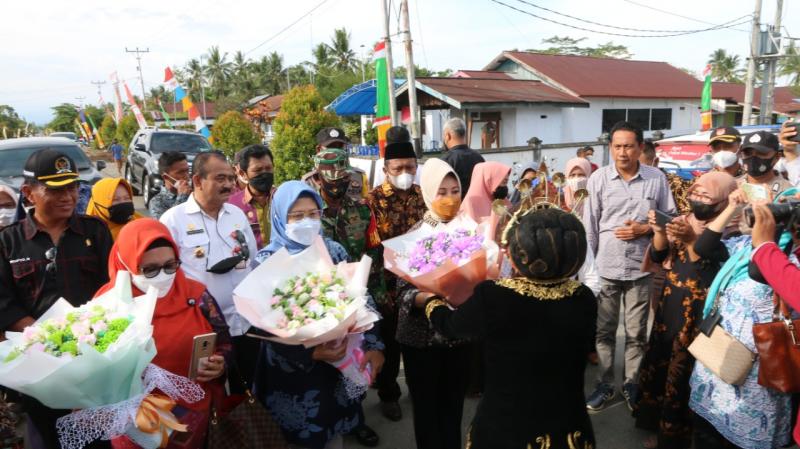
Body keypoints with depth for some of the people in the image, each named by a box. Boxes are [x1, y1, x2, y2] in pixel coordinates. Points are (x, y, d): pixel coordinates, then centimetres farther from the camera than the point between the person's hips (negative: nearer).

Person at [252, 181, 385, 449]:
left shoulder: (334, 251, -1)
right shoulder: (267, 260, -10)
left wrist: (373, 345, -7)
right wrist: (310, 353, -24)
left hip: (338, 361, 3)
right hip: (291, 368, -2)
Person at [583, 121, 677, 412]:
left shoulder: (656, 178, -3)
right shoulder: (598, 178, -4)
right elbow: (589, 227, -2)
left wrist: (644, 229, -12)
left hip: (640, 268, 0)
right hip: (605, 268, 0)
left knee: (636, 332, 12)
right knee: (604, 330, 11)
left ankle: (632, 384, 30)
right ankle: (605, 384, 26)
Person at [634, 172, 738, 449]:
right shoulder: (685, 220, 7)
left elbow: (712, 275, -22)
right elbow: (658, 257, 3)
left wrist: (691, 240, -31)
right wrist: (659, 230, -14)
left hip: (700, 317, -6)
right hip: (669, 308, 6)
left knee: (681, 377, -1)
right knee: (656, 368, 13)